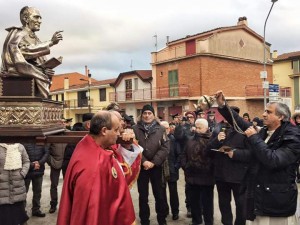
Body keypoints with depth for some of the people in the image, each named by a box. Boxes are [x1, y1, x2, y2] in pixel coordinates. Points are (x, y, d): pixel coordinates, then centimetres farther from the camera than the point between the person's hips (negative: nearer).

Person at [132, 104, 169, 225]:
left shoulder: (161, 129, 1)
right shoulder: (135, 129, -2)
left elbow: (165, 147, -5)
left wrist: (154, 162, -12)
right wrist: (143, 161, -15)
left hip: (156, 166, 1)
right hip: (141, 166, 0)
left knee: (159, 194, 10)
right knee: (143, 195, 10)